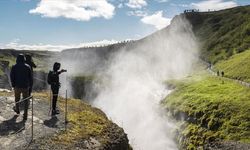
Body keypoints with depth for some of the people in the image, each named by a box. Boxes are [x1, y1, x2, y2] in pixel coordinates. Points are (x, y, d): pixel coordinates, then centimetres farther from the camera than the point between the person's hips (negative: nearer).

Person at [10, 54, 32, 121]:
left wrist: (13, 85, 5)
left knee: (17, 99, 23)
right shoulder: (27, 67, -4)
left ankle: (17, 110, 45)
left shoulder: (14, 67, -6)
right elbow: (30, 77, -1)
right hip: (25, 86, 0)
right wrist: (29, 85, 9)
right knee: (26, 101, 5)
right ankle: (25, 115, 3)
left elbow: (12, 77, -6)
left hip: (17, 86, 0)